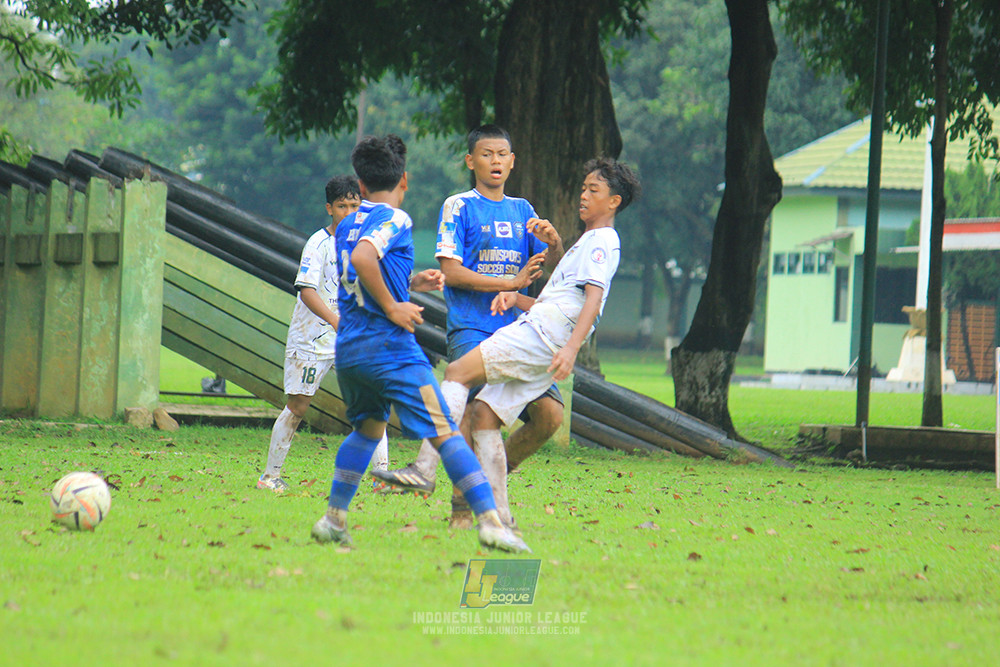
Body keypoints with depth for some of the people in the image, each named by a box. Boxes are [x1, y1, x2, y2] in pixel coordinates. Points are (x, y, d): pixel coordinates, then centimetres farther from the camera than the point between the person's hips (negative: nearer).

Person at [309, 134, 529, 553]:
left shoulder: (346, 226, 17)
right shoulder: (394, 220, -7)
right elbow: (362, 258, -26)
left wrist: (410, 284, 23)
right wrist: (392, 306, -18)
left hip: (347, 347, 7)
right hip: (390, 346, -7)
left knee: (368, 427, 26)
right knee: (445, 433, -8)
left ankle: (333, 518, 24)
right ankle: (490, 522, -15)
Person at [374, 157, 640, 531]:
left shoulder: (602, 241, -1)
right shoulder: (588, 243, 30)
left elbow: (593, 299, -15)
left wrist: (571, 348, -28)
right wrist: (516, 298, 12)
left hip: (544, 333, -10)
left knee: (459, 371, -16)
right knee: (484, 411, 3)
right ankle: (496, 513, 0)